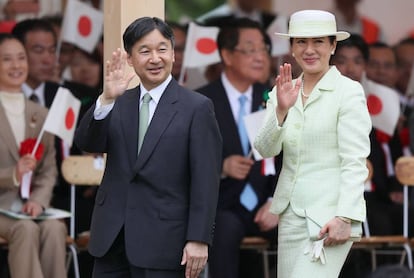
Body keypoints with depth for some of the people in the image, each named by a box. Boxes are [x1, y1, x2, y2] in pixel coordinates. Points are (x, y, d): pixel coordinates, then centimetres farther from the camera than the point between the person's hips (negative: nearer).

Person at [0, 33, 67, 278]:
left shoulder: (41, 115, 16)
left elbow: (49, 170, 10)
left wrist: (39, 200, -10)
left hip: (29, 205, 4)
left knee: (55, 227, -30)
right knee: (27, 229, -34)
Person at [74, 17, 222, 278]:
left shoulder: (197, 107, -3)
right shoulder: (118, 104, 11)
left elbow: (205, 181, -6)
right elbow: (87, 143, -3)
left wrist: (199, 239, -12)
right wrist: (106, 99, -19)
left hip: (162, 242, -4)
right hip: (111, 237, 4)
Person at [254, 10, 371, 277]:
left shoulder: (349, 91, -5)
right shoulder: (283, 91, 11)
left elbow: (355, 163, -10)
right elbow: (266, 149, 1)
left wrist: (344, 218, -19)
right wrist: (281, 109, -17)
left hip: (330, 214, -6)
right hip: (291, 213, 6)